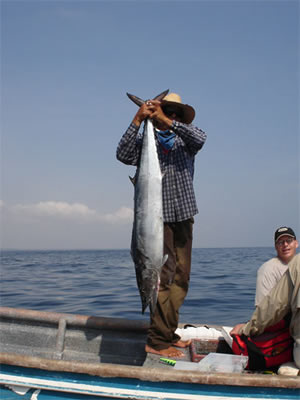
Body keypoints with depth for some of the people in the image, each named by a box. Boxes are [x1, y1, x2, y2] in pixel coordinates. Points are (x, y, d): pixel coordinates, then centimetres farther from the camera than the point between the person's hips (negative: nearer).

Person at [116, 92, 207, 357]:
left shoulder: (184, 141, 13)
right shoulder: (145, 140, 7)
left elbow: (200, 138, -10)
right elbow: (124, 155, -12)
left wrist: (166, 121, -16)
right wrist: (137, 120, -18)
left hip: (184, 215, 5)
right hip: (157, 215, -4)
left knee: (181, 276, 6)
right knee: (163, 275, -10)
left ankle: (168, 334, 15)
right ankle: (157, 340, -6)